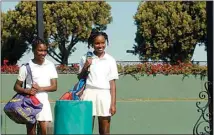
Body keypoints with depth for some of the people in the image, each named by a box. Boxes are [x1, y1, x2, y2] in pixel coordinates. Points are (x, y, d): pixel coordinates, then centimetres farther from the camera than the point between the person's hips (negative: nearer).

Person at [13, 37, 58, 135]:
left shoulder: (50, 65, 4)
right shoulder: (26, 67, -2)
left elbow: (54, 86, 1)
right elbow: (16, 86, 2)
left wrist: (40, 88, -15)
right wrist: (26, 91, -18)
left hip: (44, 102, 1)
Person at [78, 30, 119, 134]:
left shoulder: (110, 60, 5)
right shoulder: (86, 58, 6)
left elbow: (112, 83, 4)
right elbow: (80, 78, 12)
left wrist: (113, 103, -1)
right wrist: (85, 67, -7)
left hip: (104, 95, 0)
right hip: (89, 94, 0)